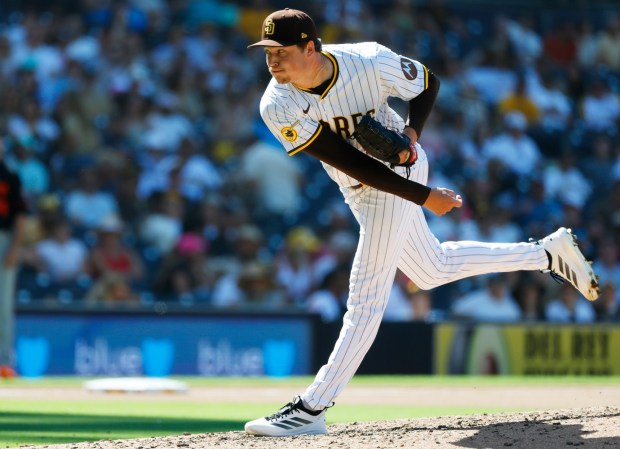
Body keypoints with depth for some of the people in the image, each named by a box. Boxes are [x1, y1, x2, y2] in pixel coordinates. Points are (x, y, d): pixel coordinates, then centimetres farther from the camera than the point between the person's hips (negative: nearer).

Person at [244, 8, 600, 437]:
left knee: (367, 295, -9)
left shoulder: (371, 62, -27)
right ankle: (548, 254, 36)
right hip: (360, 189, 5)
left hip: (398, 169, -5)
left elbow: (428, 83, -4)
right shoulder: (277, 107, -22)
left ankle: (310, 409, -10)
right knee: (434, 269, 20)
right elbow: (349, 162, -23)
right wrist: (424, 197, -23)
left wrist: (411, 133, -23)